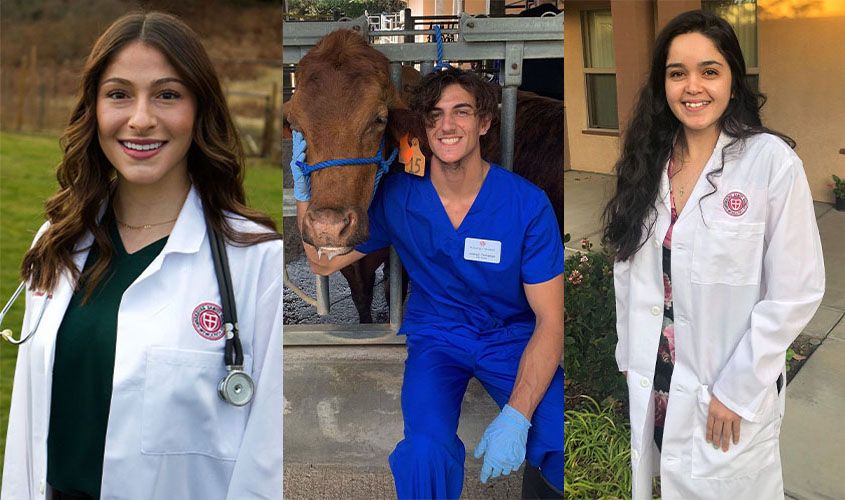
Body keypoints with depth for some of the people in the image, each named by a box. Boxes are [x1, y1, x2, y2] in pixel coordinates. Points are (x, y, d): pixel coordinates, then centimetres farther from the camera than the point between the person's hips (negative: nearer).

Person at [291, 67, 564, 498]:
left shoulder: (528, 204, -14)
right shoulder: (397, 196, -7)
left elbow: (549, 320, -13)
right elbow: (324, 261, 3)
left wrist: (517, 416, -25)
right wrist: (306, 189, -13)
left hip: (512, 337, 0)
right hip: (434, 339, 1)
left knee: (563, 451, -26)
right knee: (426, 451, -30)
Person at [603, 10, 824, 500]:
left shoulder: (772, 161, -15)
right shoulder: (648, 160, 1)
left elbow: (796, 293, -15)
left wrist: (737, 389, -14)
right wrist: (630, 357, 7)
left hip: (731, 391, -4)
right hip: (653, 384, 5)